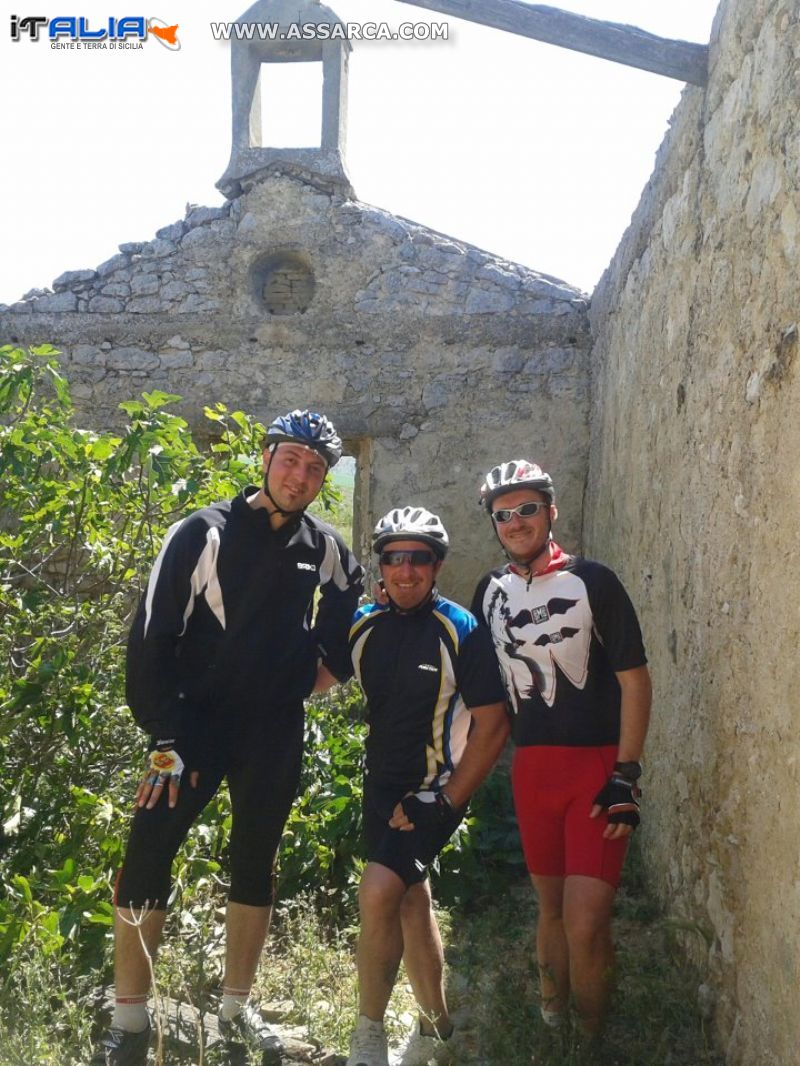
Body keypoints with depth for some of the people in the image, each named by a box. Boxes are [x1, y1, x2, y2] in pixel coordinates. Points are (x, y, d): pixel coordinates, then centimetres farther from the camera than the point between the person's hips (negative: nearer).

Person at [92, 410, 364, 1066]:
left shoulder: (325, 550, 3)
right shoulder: (205, 533, -9)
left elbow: (346, 626, 21)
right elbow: (151, 638, -11)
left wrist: (312, 674, 7)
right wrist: (166, 740, -15)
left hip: (275, 733, 3)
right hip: (195, 721, -3)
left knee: (255, 866, 12)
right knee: (147, 858, -9)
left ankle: (237, 1009, 28)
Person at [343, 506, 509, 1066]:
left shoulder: (461, 631, -15)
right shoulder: (363, 626, -2)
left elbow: (493, 725, -14)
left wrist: (446, 801, -16)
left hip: (434, 792, -6)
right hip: (382, 788, 6)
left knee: (378, 890, -20)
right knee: (411, 899, 16)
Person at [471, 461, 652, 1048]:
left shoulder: (592, 580, -7)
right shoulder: (492, 590, 6)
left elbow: (635, 679, -7)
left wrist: (626, 774, -11)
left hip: (598, 765, -4)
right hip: (532, 767, 4)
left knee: (585, 921, -9)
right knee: (551, 907, 14)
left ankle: (592, 1038, 13)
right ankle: (551, 1020, 32)